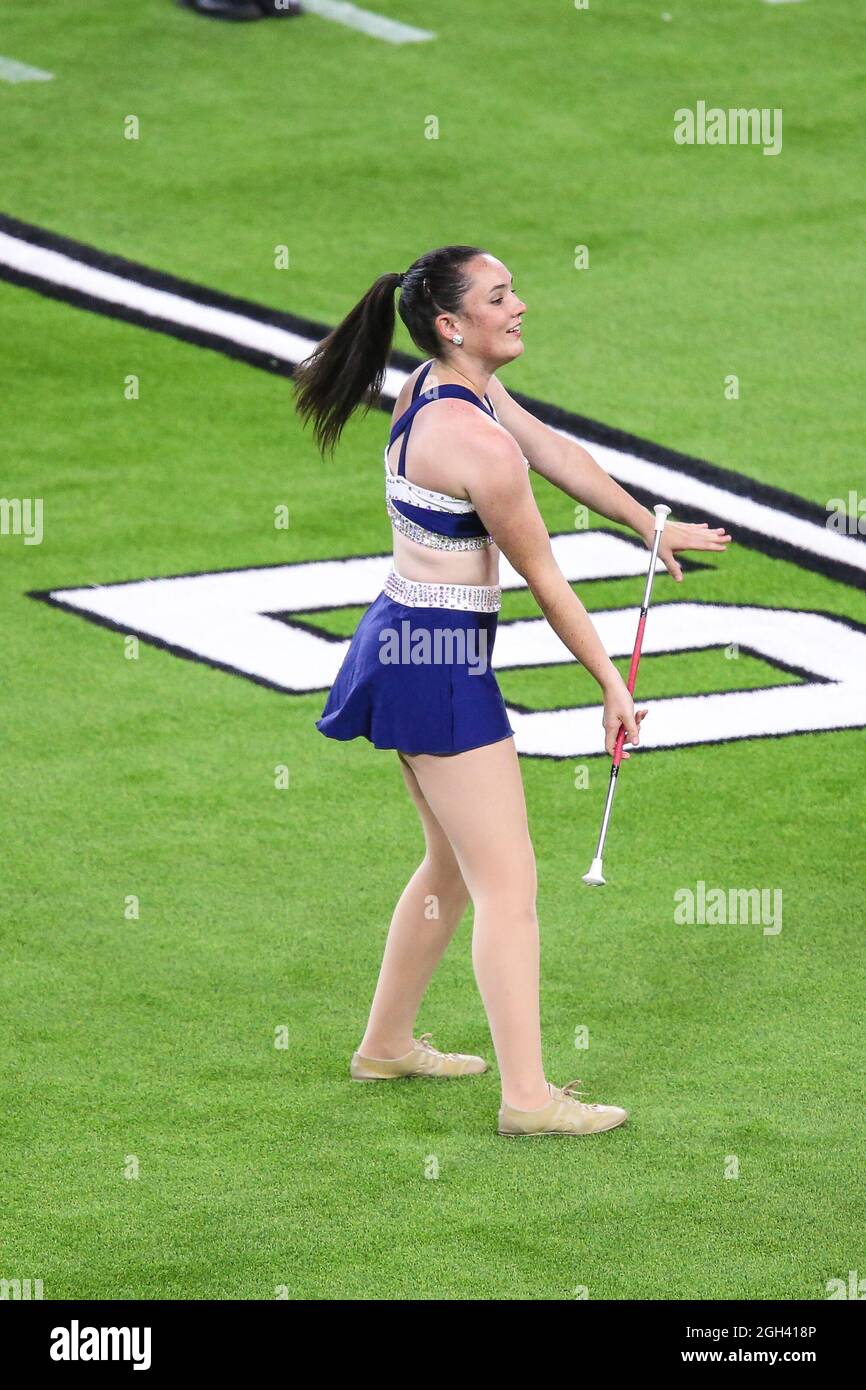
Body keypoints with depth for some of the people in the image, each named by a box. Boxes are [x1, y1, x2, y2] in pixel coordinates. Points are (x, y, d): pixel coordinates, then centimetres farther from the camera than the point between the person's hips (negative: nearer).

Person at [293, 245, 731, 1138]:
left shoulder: (445, 386, 5)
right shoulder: (479, 444, -24)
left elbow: (559, 454, 17)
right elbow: (544, 579, -15)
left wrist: (653, 528, 24)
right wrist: (613, 686, -5)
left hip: (403, 645, 10)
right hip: (440, 663, -10)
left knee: (453, 863, 23)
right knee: (508, 883, -7)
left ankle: (386, 1045, 34)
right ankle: (527, 1097, -6)